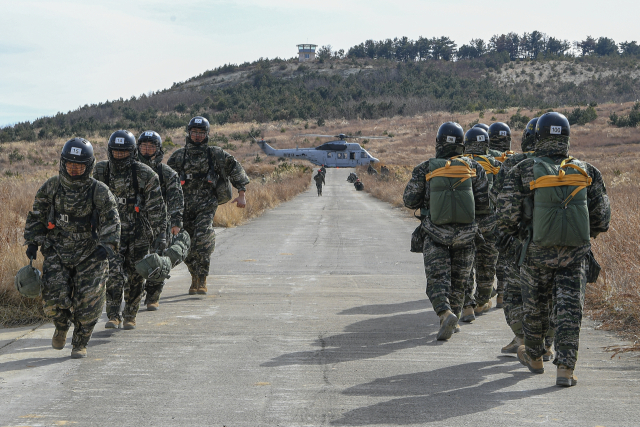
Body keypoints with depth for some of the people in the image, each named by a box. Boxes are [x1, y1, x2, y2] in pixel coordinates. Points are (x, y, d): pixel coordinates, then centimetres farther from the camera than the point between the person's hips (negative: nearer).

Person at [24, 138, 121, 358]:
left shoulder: (99, 192, -6)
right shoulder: (51, 187, 1)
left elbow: (112, 222, -7)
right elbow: (36, 216, 11)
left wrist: (107, 246, -22)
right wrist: (32, 242, 5)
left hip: (89, 255, -1)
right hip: (56, 251, 1)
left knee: (87, 301, -4)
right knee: (55, 295, -12)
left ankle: (80, 343, 16)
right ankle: (61, 327, 22)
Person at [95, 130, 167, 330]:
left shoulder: (144, 174, -10)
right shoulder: (100, 172, -2)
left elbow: (156, 206, -6)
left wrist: (161, 234, -9)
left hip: (139, 233, 0)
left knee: (135, 276, 7)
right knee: (113, 273, -14)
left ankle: (130, 316, 23)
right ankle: (114, 316, -4)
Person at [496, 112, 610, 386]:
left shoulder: (523, 172, -7)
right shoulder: (586, 172, 1)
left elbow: (507, 216, -9)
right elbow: (601, 217, 5)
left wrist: (515, 231, 13)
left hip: (538, 252, -1)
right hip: (575, 253, 1)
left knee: (535, 307, 18)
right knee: (570, 310, 3)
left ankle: (534, 357, 36)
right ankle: (566, 368, -3)